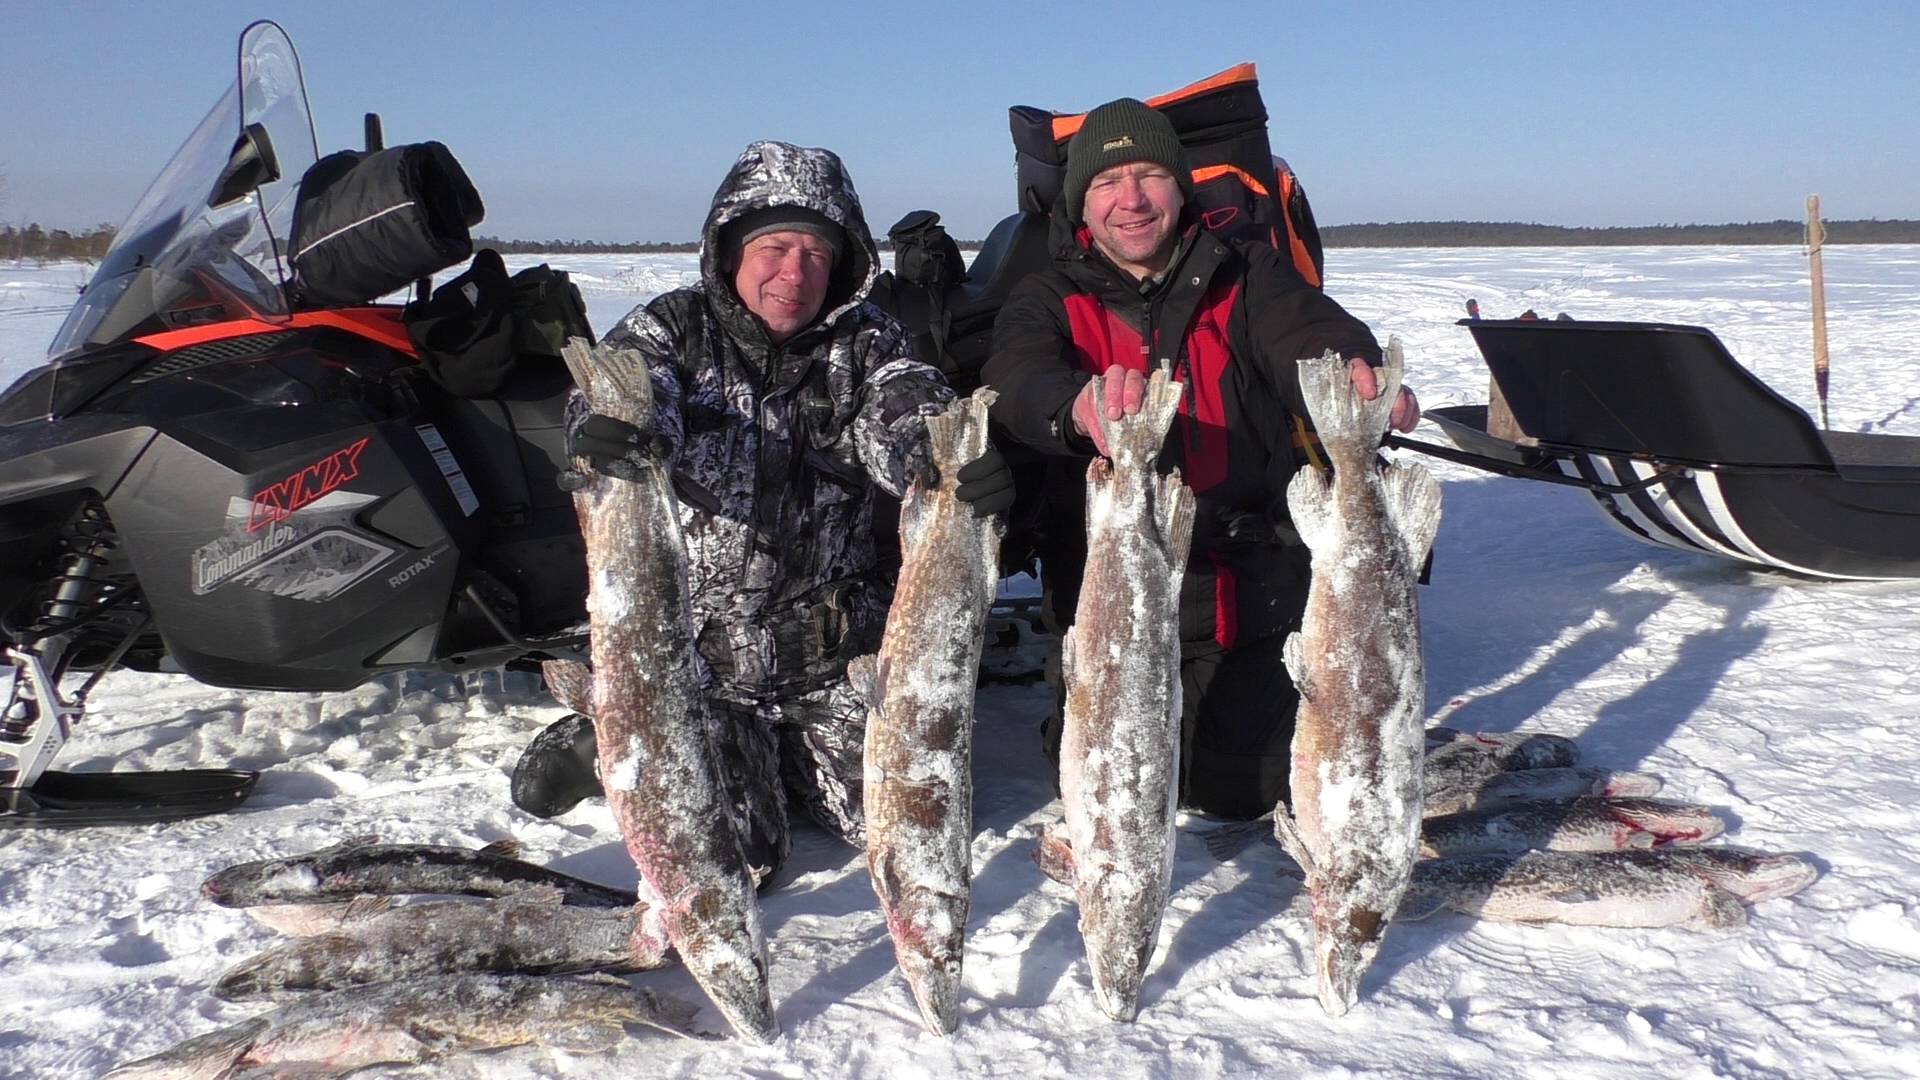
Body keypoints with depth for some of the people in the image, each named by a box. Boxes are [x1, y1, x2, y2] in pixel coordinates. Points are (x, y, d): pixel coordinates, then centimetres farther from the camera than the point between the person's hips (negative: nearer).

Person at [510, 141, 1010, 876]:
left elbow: (906, 416, -15)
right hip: (695, 654, -3)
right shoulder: (674, 327, -2)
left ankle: (783, 751, 28)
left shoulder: (865, 342, 3)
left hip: (834, 655, 3)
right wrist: (603, 427, -48)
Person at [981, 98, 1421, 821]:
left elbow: (1317, 336, -18)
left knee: (1244, 790, 8)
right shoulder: (1049, 301, -1)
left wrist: (1360, 376, -44)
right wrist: (1079, 404, -48)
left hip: (1246, 597, 0)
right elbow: (1016, 378, -22)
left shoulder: (1248, 279, 1)